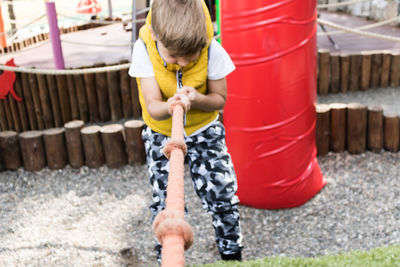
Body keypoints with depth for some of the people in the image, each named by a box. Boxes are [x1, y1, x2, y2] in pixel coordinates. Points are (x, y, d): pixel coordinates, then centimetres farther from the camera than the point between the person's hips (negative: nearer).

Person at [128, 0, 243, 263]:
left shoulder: (212, 49, -24)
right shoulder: (144, 49, -24)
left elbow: (220, 99, -11)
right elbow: (152, 107, -24)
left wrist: (196, 99, -34)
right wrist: (169, 107, -48)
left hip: (204, 130, 0)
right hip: (161, 133, 0)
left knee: (223, 195, -2)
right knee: (165, 202, 0)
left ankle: (232, 254, 23)